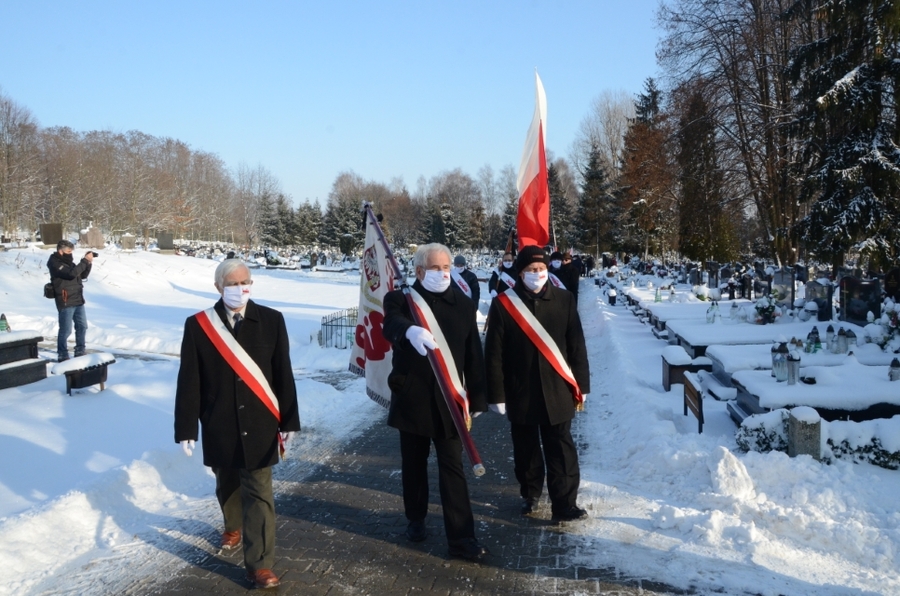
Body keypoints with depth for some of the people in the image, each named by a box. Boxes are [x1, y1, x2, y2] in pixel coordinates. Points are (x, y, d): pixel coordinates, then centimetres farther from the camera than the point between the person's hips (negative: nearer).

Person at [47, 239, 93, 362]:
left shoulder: (68, 262, 14)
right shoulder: (55, 263, -13)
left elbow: (83, 275, 15)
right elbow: (72, 273, -26)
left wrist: (88, 263, 0)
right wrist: (85, 261, -22)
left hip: (78, 301, 9)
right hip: (66, 302, -9)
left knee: (82, 326, 13)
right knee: (66, 330, -5)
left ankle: (80, 352, 23)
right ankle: (62, 356, 3)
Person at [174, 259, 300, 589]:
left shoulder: (271, 320, -5)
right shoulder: (198, 325, -5)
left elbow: (283, 374, -1)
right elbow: (188, 381, -3)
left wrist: (288, 420, 0)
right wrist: (186, 428, -4)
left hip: (259, 425, -1)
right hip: (219, 427, 2)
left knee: (259, 493, -2)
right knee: (227, 484, 21)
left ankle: (259, 564, 4)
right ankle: (233, 525, 49)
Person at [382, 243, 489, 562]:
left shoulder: (463, 305, 4)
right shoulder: (400, 299, -4)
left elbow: (474, 356, 5)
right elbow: (392, 325, -29)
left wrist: (477, 399, 3)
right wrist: (410, 330, -53)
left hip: (449, 400, 1)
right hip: (412, 399, 0)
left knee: (453, 469, 1)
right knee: (413, 464, 15)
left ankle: (461, 537, 4)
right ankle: (416, 519, 34)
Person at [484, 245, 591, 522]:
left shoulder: (564, 301, -1)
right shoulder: (503, 304, -7)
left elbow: (577, 346, 4)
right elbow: (494, 354, -5)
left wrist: (581, 385, 4)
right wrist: (496, 394, -6)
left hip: (557, 391, 0)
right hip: (520, 393, 0)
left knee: (561, 449, 2)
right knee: (525, 449, 15)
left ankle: (564, 504, 8)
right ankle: (530, 494, 33)